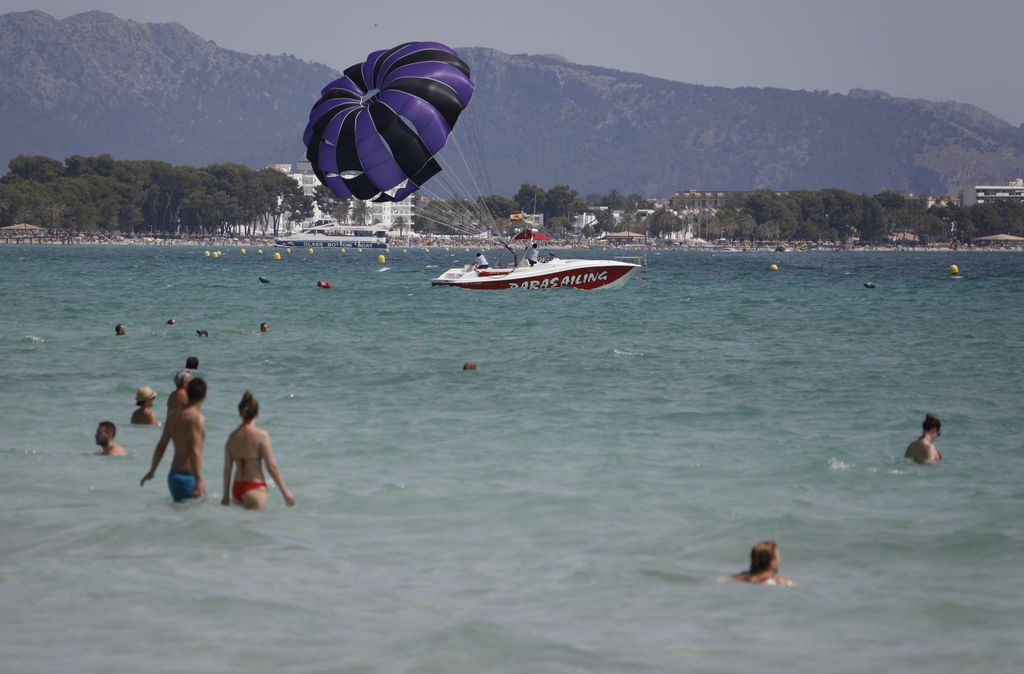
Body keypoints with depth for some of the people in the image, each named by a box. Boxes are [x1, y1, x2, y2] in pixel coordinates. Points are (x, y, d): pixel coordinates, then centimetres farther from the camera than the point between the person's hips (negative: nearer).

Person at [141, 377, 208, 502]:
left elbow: (161, 446, 16)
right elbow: (194, 451, -21)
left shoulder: (173, 417, 10)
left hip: (174, 474, 8)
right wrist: (199, 480, -22)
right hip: (188, 476, -8)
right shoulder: (197, 418, -13)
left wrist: (152, 471, 27)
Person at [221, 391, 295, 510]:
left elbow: (227, 469, 10)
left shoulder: (232, 437, 7)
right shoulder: (261, 435, -7)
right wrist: (285, 492, -2)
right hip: (255, 489, -5)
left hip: (237, 489, 5)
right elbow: (272, 467, -8)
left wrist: (226, 495, 18)